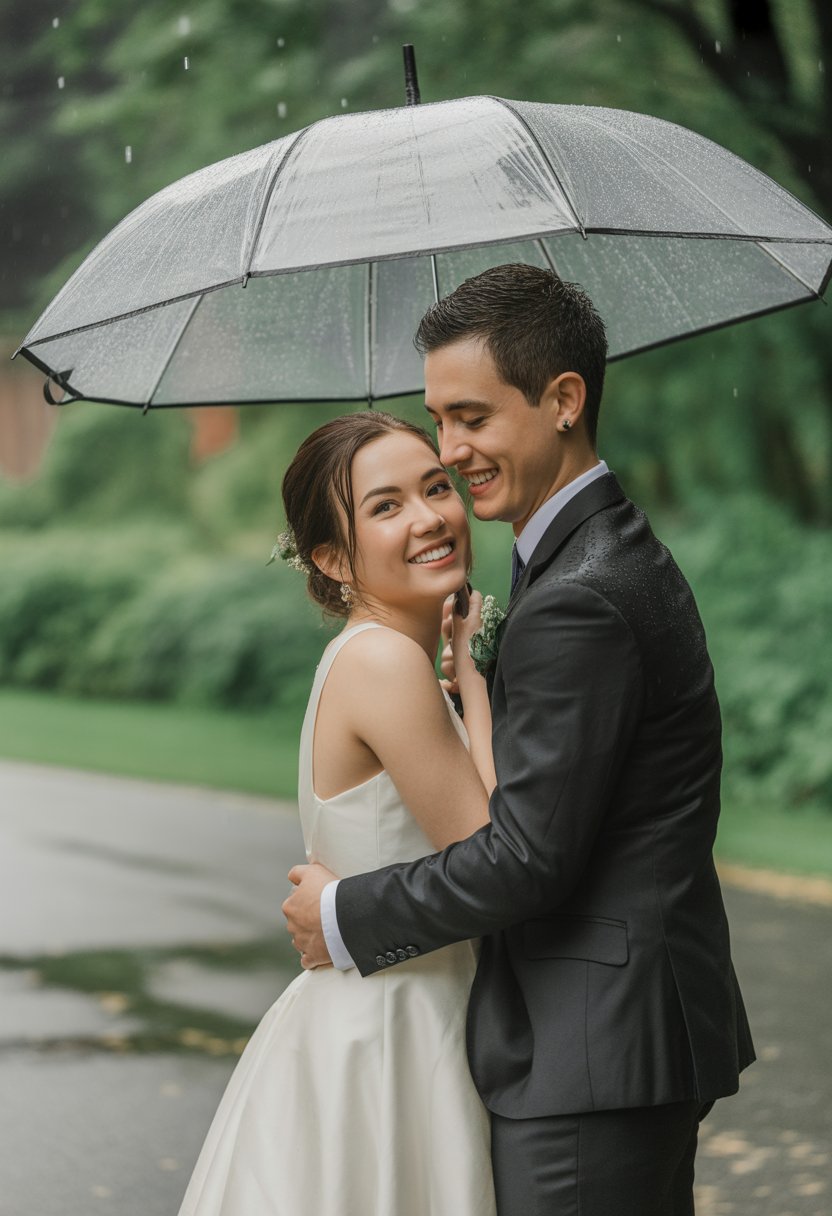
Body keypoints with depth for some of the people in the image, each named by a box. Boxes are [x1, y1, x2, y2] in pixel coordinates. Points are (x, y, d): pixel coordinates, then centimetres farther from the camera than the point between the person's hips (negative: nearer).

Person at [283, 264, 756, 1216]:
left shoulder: (578, 602, -21)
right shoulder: (613, 552, 12)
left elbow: (527, 857, -21)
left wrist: (345, 917, -9)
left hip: (593, 1053, -11)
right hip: (649, 1026, 11)